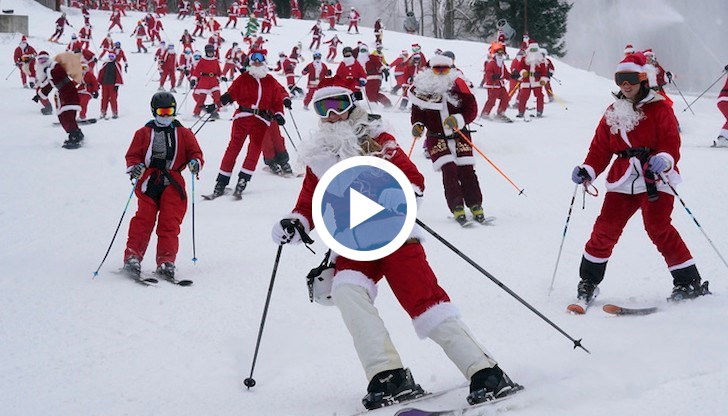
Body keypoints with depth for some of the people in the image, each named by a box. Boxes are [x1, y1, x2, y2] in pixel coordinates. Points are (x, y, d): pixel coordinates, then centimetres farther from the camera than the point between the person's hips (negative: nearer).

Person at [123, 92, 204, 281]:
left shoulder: (184, 134, 15)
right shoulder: (143, 133, 13)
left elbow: (195, 152, 12)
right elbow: (132, 155, 11)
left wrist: (195, 162, -12)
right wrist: (134, 167, -11)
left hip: (173, 184, 1)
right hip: (148, 182, -1)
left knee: (170, 223, -8)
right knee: (144, 219, -12)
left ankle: (166, 262, -8)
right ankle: (132, 256, -12)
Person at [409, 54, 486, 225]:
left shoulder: (458, 85, -6)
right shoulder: (422, 88, -2)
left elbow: (472, 110, -6)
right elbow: (417, 113, 9)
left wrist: (458, 120, -23)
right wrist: (417, 125, -11)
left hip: (460, 135, 0)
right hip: (436, 138, 0)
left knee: (466, 171, -3)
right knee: (449, 170, -14)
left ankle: (476, 206, 10)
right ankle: (457, 208, -9)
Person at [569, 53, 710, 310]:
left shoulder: (659, 109, 1)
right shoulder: (613, 113, 16)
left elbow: (671, 142, -7)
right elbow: (600, 148, 14)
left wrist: (663, 160, -29)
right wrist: (588, 171, -3)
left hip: (655, 178, -5)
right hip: (623, 180, 5)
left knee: (658, 228, -14)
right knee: (605, 228, -2)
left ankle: (690, 282, -3)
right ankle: (588, 283, 11)